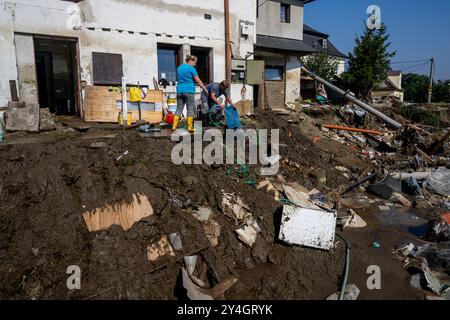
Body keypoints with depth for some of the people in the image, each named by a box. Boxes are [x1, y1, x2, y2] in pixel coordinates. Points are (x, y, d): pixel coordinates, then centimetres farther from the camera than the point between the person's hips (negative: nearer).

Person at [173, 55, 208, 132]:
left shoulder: (179, 67, 16)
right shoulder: (191, 68, -6)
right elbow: (198, 80, -7)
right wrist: (204, 88, 5)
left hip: (179, 90, 6)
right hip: (189, 91, -6)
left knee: (179, 109, 8)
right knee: (190, 109, 1)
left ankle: (174, 126, 4)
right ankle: (190, 127, 1)